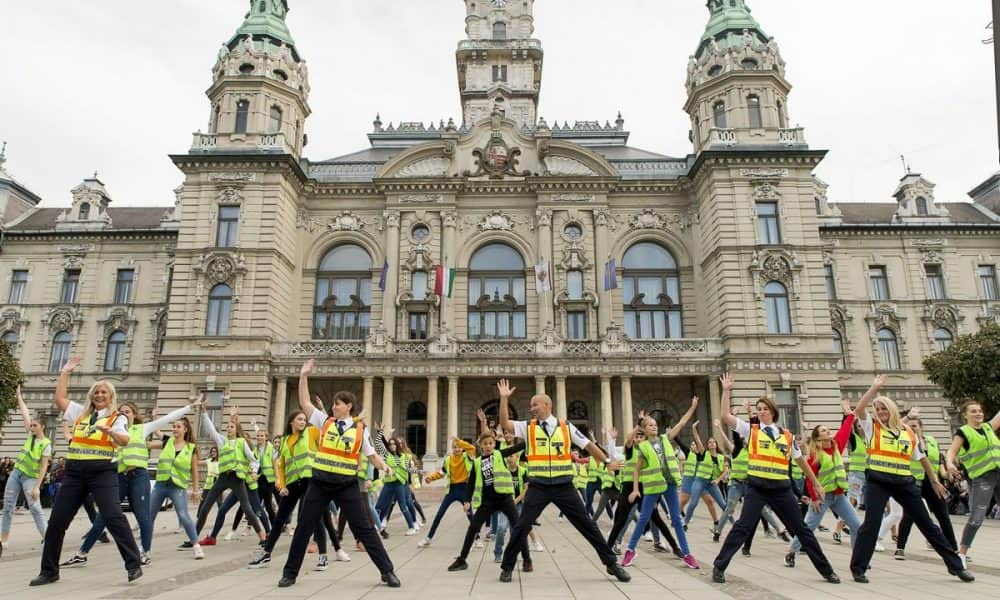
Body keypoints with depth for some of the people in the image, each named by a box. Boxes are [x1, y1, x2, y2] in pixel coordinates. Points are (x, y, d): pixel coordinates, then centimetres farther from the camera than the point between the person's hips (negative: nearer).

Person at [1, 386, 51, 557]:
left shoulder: (46, 444, -11)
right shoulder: (31, 435, 4)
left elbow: (44, 467, -14)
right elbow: (25, 413, 7)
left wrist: (37, 487, -19)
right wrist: (18, 395, 10)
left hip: (30, 477, -6)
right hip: (16, 472, 6)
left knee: (35, 508, -11)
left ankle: (48, 540, -11)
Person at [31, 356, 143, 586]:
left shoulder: (118, 417, 1)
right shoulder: (80, 413, 18)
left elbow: (125, 441, -14)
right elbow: (59, 398, 18)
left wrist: (109, 431, -34)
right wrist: (65, 372, 19)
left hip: (102, 472, -5)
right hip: (75, 472, 6)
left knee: (113, 516, -14)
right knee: (57, 520, 8)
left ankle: (134, 564, -12)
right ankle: (49, 571, 24)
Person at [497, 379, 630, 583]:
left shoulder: (566, 427, 2)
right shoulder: (528, 427, 2)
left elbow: (588, 444, 11)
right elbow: (504, 423, -9)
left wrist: (607, 461, 13)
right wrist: (504, 398, -15)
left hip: (564, 487, 0)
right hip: (538, 487, 0)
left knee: (587, 524, 6)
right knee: (522, 527, -2)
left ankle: (611, 563, 20)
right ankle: (507, 567, 16)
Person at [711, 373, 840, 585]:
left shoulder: (787, 435, 9)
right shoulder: (751, 430, 2)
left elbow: (801, 460, 20)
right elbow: (725, 416, -9)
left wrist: (816, 483, 24)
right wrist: (726, 391, -12)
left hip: (782, 489, 3)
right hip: (757, 489, -3)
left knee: (802, 529, 13)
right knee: (743, 527, -10)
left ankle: (826, 570, 28)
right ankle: (719, 567, -3)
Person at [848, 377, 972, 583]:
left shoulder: (908, 432, 10)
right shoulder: (872, 427, 2)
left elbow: (921, 458, 21)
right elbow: (858, 409, -17)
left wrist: (934, 480, 25)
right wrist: (874, 387, -13)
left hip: (904, 482, 3)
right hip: (877, 482, -3)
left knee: (926, 523, 13)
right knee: (871, 524, -9)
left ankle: (955, 565, 27)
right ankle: (858, 568, 0)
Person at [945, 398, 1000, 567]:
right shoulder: (963, 432, -2)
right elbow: (951, 451, -11)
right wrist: (950, 463, -33)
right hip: (981, 479, -6)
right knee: (976, 518, -10)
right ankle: (962, 553, -2)